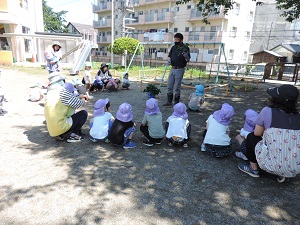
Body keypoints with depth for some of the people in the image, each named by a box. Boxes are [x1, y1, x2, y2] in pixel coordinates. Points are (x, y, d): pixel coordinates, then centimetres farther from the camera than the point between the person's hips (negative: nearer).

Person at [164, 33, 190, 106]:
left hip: (179, 70, -6)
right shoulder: (173, 47, 10)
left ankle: (176, 103, 12)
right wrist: (169, 60, -3)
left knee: (177, 87, 0)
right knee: (169, 86, 8)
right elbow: (169, 56, 19)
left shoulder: (185, 48, -6)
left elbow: (188, 60, -8)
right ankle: (169, 102, 19)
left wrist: (186, 57, -30)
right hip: (172, 69, 6)